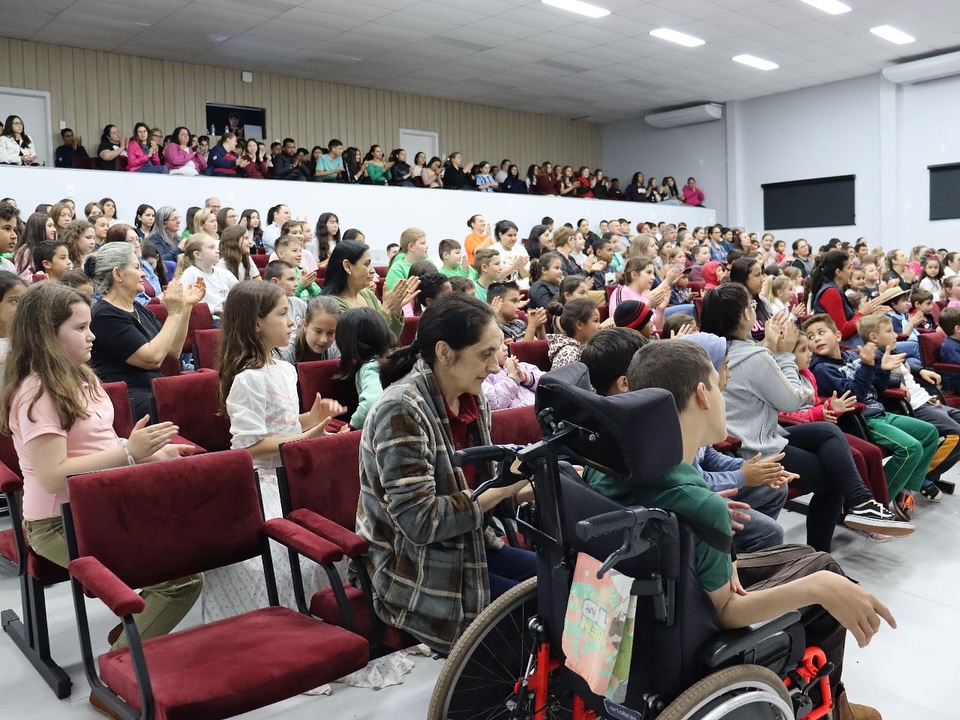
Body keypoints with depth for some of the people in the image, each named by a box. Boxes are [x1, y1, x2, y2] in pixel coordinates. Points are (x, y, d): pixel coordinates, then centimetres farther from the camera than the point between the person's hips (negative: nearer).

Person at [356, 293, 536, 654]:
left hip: (468, 547, 8)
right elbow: (420, 522, -26)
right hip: (419, 575, -8)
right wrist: (506, 486, -24)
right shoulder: (402, 411, -23)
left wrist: (534, 485, -6)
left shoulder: (472, 400, 1)